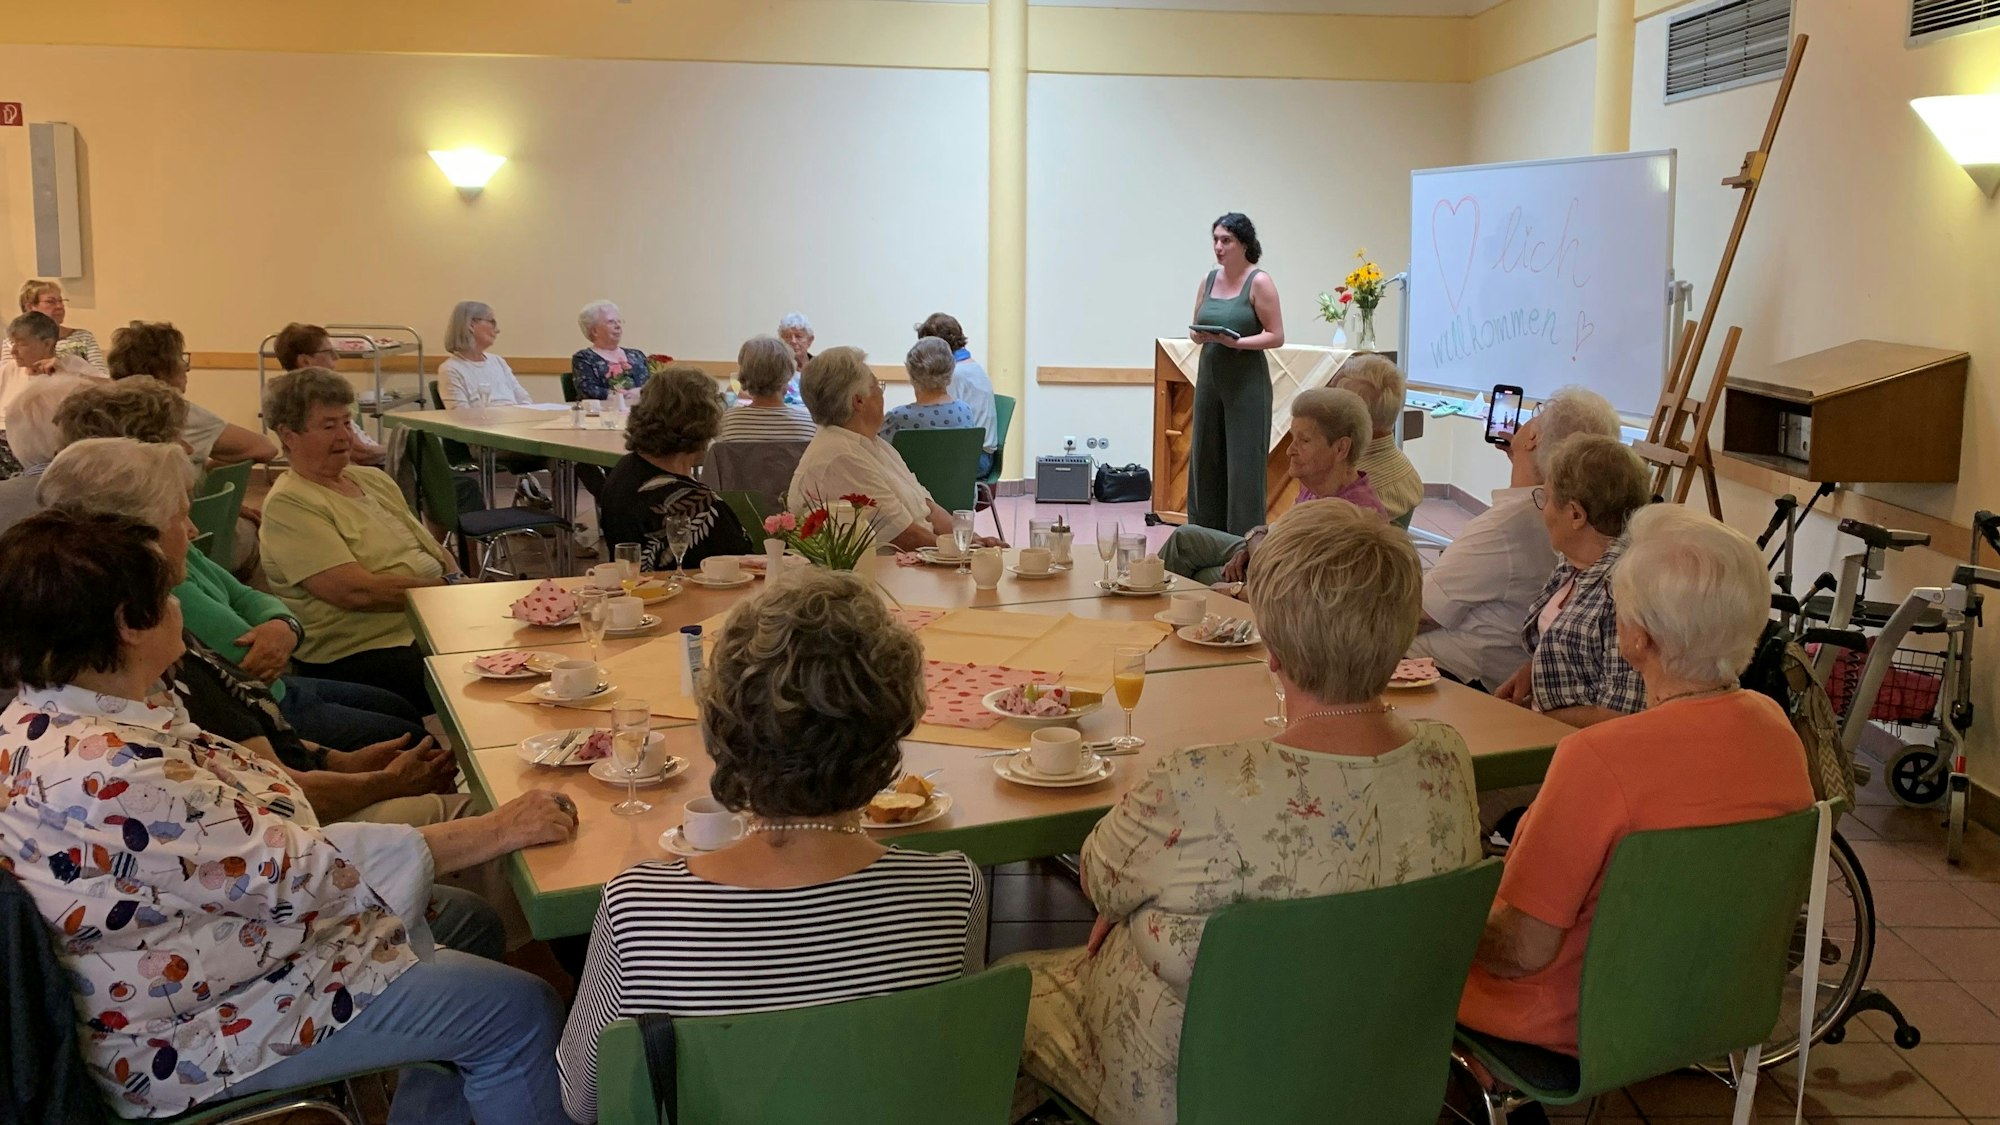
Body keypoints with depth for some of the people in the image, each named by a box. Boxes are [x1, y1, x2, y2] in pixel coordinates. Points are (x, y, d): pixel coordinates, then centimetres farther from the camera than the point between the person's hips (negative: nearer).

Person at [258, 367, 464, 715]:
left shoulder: (373, 479, 19)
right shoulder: (289, 503, -6)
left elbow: (432, 552, 20)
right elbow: (356, 590, -16)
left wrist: (456, 578, -3)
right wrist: (448, 588, -12)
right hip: (357, 655, -8)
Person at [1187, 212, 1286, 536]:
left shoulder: (1259, 282, -7)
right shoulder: (1209, 279, 9)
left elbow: (1276, 336, -10)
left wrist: (1236, 342, -22)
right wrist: (1198, 336, -8)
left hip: (1246, 382, -6)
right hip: (1210, 378, 6)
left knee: (1244, 464, -4)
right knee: (1205, 460, 8)